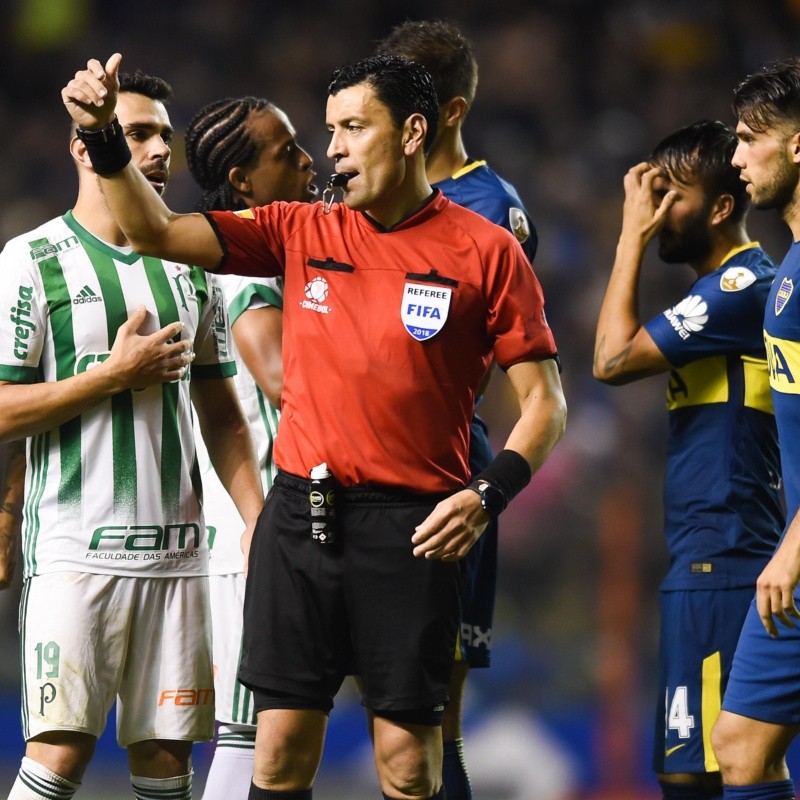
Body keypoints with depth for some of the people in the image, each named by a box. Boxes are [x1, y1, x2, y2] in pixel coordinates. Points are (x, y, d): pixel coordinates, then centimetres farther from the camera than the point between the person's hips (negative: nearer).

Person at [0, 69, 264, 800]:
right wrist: (115, 373, -11)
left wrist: (258, 521, 6)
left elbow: (223, 415, 18)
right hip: (75, 549, -5)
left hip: (176, 549, 5)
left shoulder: (190, 268, 15)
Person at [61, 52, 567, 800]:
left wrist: (486, 495, -15)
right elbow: (159, 233, 5)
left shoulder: (486, 251, -2)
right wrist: (105, 138, -9)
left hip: (409, 528, -3)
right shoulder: (300, 231, 9)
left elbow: (544, 402, 0)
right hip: (297, 515, 3)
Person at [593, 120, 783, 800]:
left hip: (719, 565, -10)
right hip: (710, 560, 10)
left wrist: (634, 237, -7)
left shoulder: (744, 285, -13)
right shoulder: (730, 285, 18)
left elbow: (614, 359, -14)